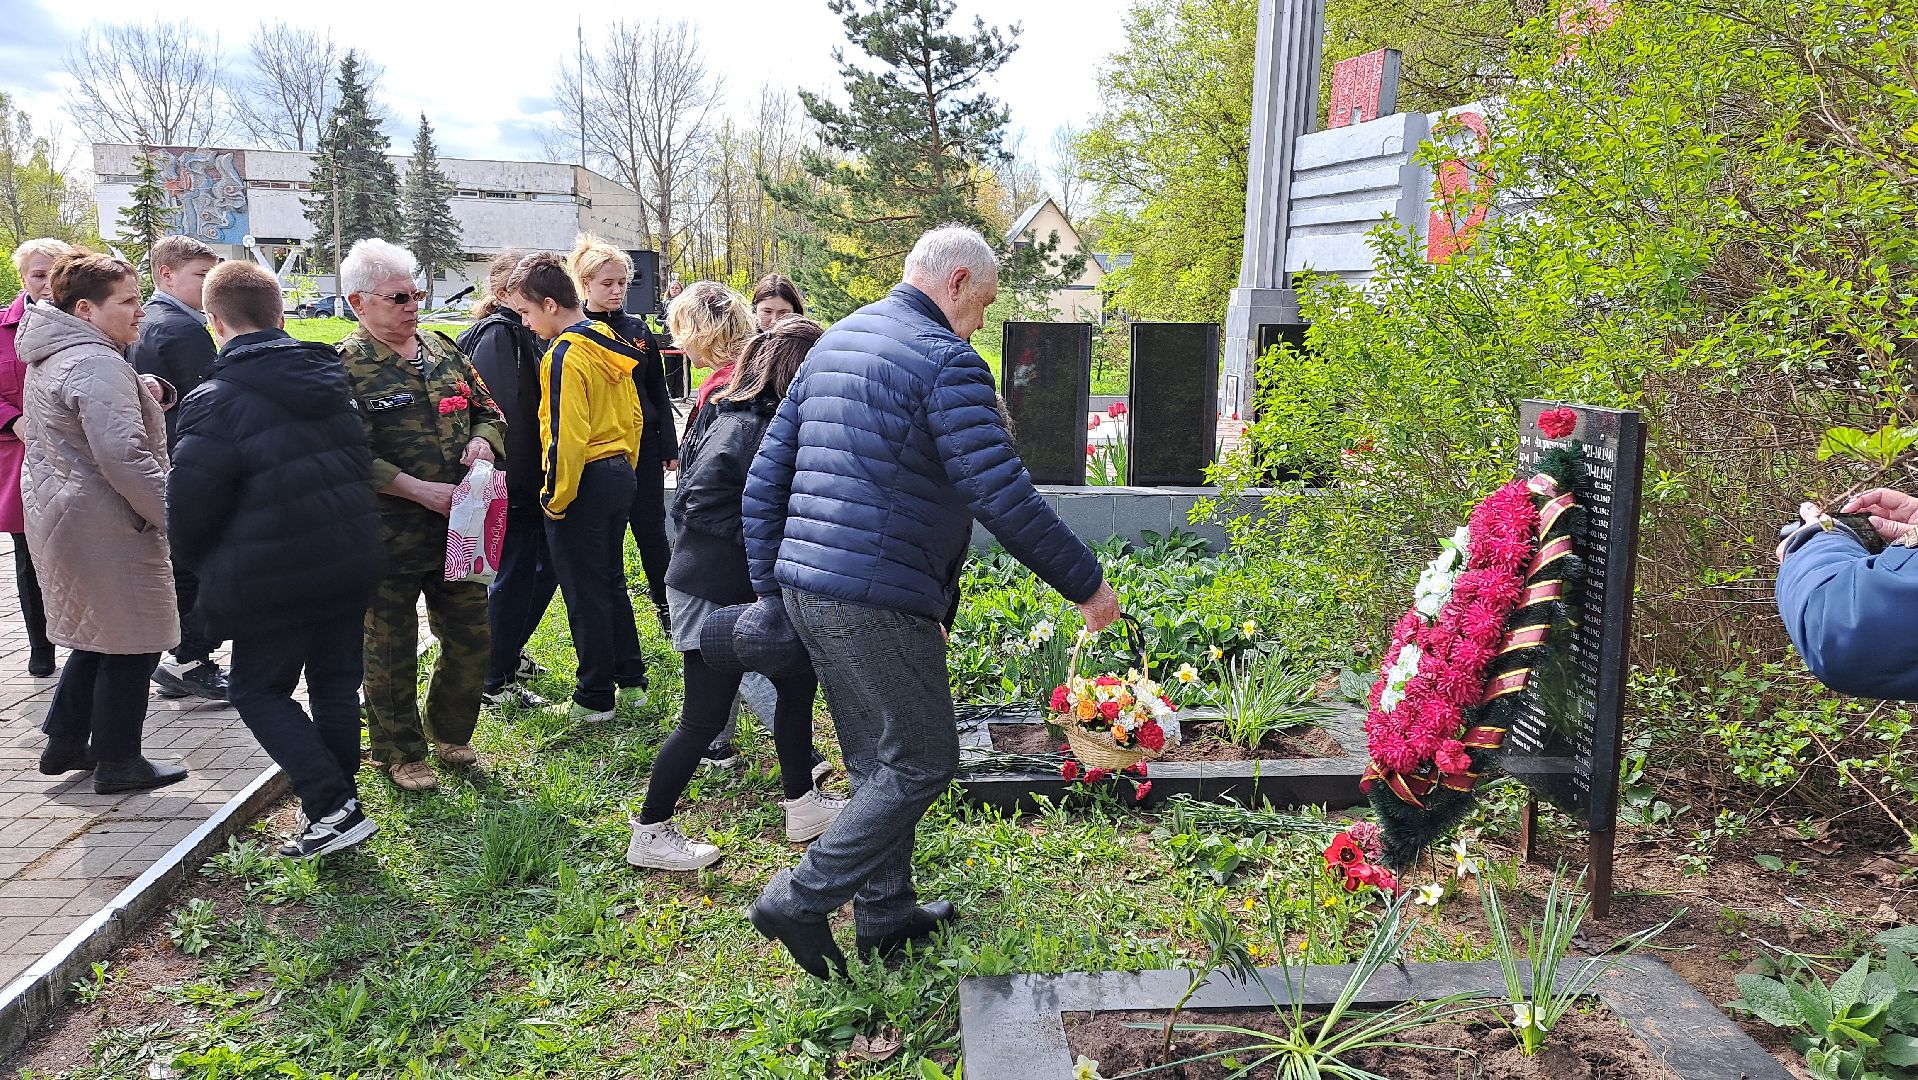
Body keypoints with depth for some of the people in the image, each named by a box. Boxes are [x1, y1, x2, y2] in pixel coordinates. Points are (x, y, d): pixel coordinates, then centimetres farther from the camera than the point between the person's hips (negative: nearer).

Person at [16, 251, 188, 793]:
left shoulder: (52, 357, 14)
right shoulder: (96, 364, -20)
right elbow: (123, 455, -27)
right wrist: (175, 514, -23)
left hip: (60, 518, 11)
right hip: (105, 526, -10)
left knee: (99, 637, 22)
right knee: (131, 644, 1)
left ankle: (65, 743, 31)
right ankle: (117, 763, 11)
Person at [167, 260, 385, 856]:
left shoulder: (214, 403, -15)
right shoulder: (333, 379, 6)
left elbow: (189, 505, -13)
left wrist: (198, 561, 6)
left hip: (272, 582, -6)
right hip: (352, 565, 6)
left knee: (259, 689, 8)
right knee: (335, 681, 16)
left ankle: (332, 807, -4)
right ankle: (337, 802, 24)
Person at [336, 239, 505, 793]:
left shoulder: (443, 350, 10)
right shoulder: (346, 366, -10)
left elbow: (487, 409, 19)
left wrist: (483, 439, -4)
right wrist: (419, 490, -22)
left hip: (458, 528, 6)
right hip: (389, 536, -6)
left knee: (472, 638, 13)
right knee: (392, 649, 9)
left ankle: (449, 732, 35)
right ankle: (400, 753, 26)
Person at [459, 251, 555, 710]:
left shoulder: (526, 333, 15)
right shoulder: (496, 335, -14)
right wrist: (510, 479, -27)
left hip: (533, 478, 9)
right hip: (513, 482, -9)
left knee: (545, 566, 17)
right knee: (514, 576, -1)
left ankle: (508, 652, 34)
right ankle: (495, 681, 11)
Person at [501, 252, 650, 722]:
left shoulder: (565, 355, -19)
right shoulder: (609, 343, 8)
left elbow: (567, 437, -23)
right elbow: (632, 414, 13)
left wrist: (556, 499, -14)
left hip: (583, 485, -9)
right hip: (619, 474, 9)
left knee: (585, 595, 3)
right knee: (611, 582, 19)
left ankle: (595, 698, 13)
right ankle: (631, 681, 27)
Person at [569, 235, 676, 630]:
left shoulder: (638, 329, 6)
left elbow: (658, 391, 10)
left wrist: (669, 446, 6)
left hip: (643, 445, 2)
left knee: (651, 527, 7)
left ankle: (665, 603, 21)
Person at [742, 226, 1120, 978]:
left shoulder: (834, 343, 16)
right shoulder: (945, 361, -11)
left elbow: (766, 476, 16)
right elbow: (1002, 497, -17)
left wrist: (768, 587, 19)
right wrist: (1085, 584, -8)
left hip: (805, 590, 9)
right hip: (878, 601, -9)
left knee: (878, 762, 19)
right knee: (922, 762, 4)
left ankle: (886, 915, 29)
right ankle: (801, 899, 3)